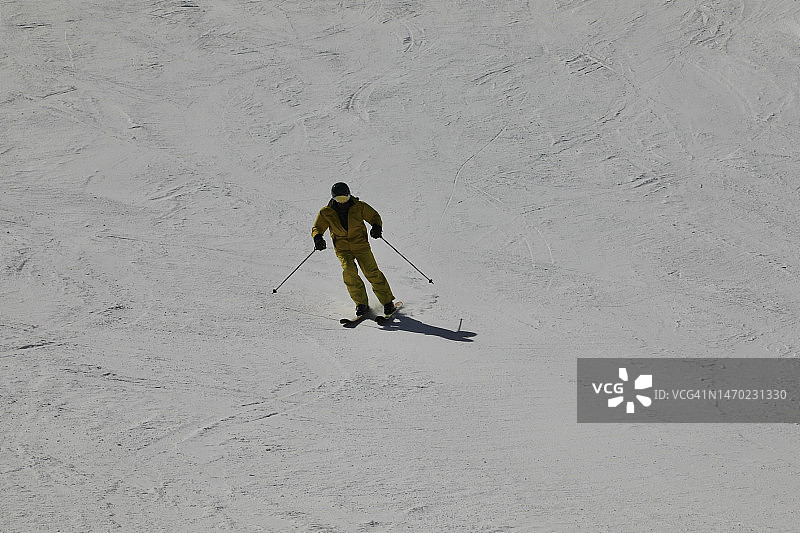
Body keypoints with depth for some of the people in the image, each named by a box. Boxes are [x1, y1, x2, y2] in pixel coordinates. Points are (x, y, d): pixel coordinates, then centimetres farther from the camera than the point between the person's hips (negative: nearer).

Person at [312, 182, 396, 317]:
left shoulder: (359, 207, -8)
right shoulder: (326, 213, -6)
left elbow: (374, 216, 3)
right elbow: (317, 228, 1)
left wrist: (376, 227, -19)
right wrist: (318, 237, -22)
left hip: (361, 245, -1)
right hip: (342, 248, 1)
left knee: (372, 272, -13)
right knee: (349, 271, -23)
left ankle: (387, 301, 1)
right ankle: (361, 303, -10)